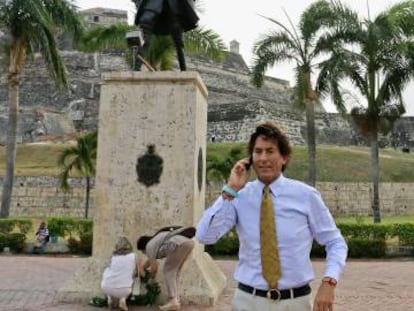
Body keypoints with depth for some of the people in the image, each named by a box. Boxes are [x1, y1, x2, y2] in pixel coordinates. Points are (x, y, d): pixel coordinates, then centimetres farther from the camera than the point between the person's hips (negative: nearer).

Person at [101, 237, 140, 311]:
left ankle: (111, 298, 25)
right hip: (123, 290, -1)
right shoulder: (133, 256, 8)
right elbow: (138, 273, 17)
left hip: (106, 288, 2)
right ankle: (122, 299, 7)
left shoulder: (113, 256, 12)